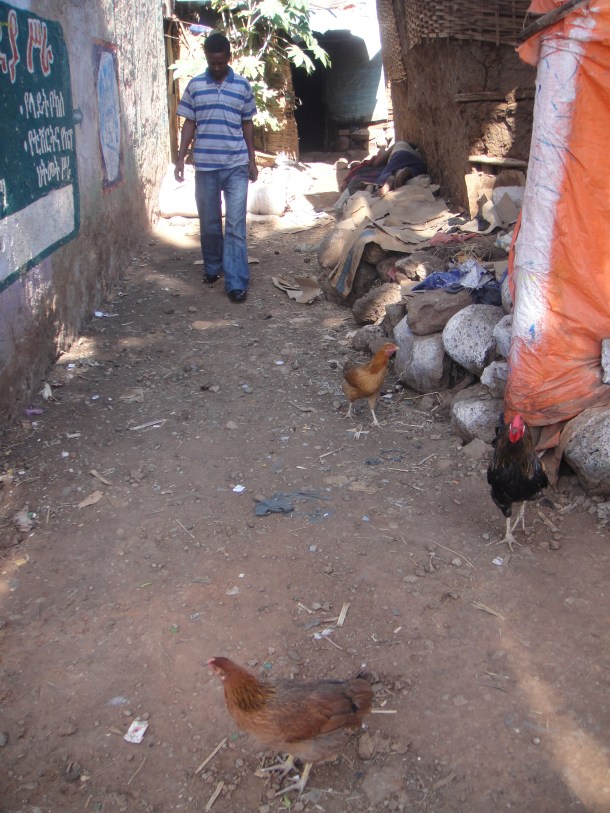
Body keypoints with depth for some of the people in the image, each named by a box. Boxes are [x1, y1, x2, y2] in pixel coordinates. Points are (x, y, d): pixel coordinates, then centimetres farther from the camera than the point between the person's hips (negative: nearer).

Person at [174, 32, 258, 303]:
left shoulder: (242, 85, 4)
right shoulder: (194, 85, 5)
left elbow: (247, 124, 10)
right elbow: (189, 124, 7)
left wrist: (252, 160, 8)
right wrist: (180, 158, 1)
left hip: (237, 165, -1)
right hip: (205, 166, 1)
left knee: (235, 225, -7)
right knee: (209, 223, 11)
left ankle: (236, 283, -7)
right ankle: (212, 267, 31)